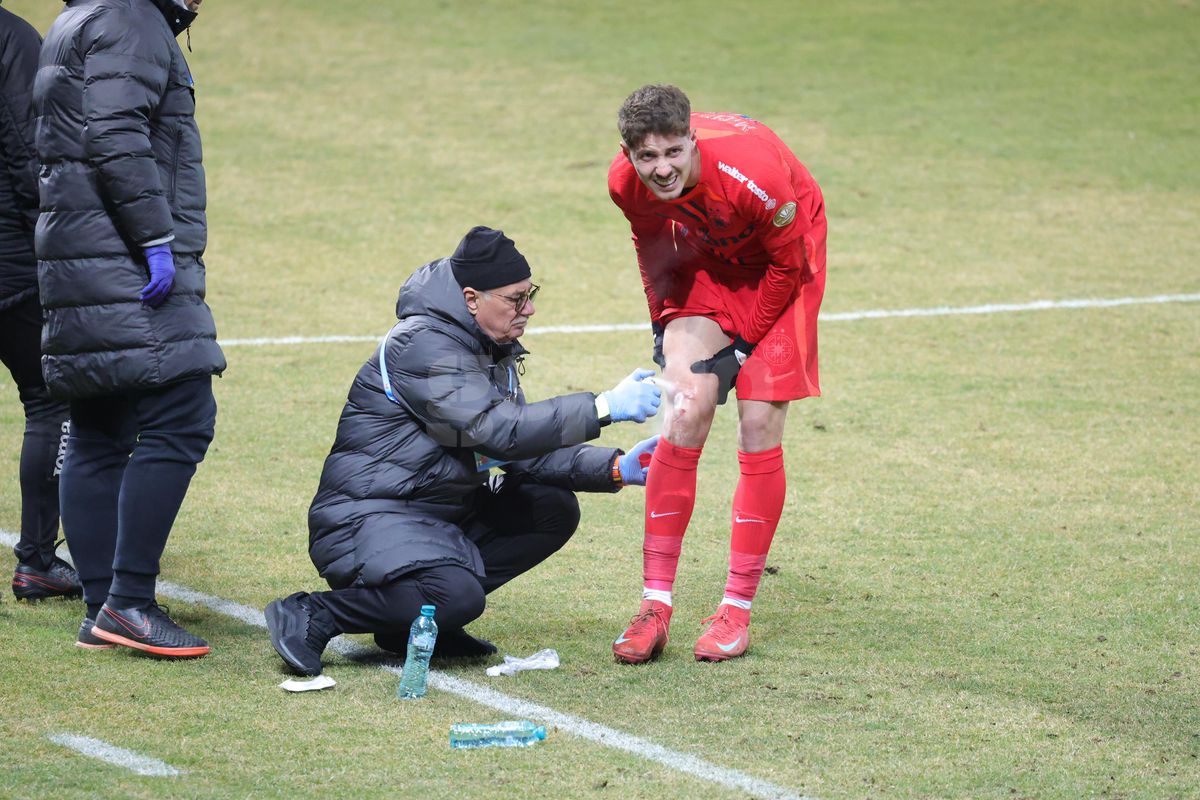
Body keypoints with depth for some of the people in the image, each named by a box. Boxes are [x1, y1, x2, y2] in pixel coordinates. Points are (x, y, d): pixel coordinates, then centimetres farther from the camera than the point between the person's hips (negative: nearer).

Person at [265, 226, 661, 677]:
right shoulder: (422, 345, -18)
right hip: (368, 517, -10)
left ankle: (421, 617, 0)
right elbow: (497, 430, -27)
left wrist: (614, 468, -3)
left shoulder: (494, 350, 13)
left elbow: (523, 452, 11)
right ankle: (309, 618, -14)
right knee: (459, 597, -33)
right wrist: (605, 408, -25)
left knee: (554, 509, 2)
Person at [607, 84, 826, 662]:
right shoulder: (626, 183, -24)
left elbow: (788, 265, -19)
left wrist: (744, 344, -15)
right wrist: (665, 323, 2)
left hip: (779, 265, -3)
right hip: (705, 262, 3)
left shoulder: (752, 172, -38)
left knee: (759, 429, -9)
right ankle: (655, 605, -8)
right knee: (685, 412, -11)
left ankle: (737, 611, -1)